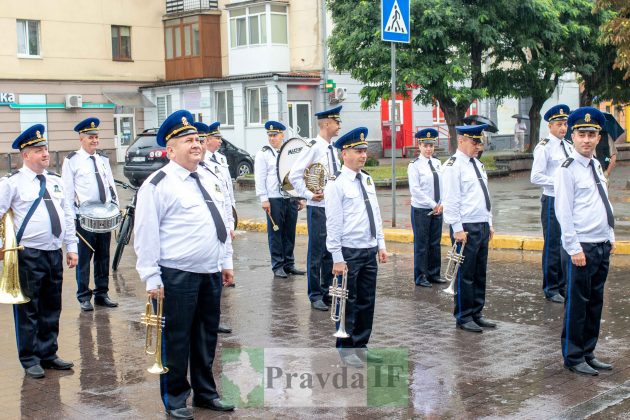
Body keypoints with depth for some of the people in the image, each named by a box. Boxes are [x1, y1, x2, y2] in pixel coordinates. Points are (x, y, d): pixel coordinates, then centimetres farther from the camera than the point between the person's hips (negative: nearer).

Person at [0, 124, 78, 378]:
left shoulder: (55, 181, 10)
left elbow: (67, 215, 15)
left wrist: (71, 247, 12)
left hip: (55, 253, 6)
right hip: (29, 256, -6)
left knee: (52, 309, 14)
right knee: (28, 310, 3)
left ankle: (48, 355, 27)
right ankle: (30, 360, 15)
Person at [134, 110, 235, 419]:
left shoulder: (210, 180, 14)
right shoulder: (158, 184, -10)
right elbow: (146, 234, -11)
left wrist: (226, 262, 17)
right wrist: (152, 277, -13)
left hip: (211, 274, 7)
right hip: (177, 276, -7)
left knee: (206, 337, 16)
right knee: (176, 339, 3)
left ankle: (205, 393, 31)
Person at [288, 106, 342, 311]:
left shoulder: (332, 149, 12)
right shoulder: (313, 147, -14)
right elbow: (294, 176, -16)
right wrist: (309, 194, -17)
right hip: (318, 208, -8)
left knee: (331, 252, 13)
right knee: (316, 253, 1)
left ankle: (328, 292, 24)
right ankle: (315, 296, 10)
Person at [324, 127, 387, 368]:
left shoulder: (367, 180, 10)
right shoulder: (336, 184, -11)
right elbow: (333, 223, -13)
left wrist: (381, 245, 13)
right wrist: (337, 258, -14)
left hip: (370, 251, 7)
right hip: (349, 253, -7)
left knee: (367, 302, 13)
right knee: (348, 303, 4)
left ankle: (361, 346, 26)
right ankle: (346, 349, 17)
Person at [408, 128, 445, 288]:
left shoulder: (437, 163, 8)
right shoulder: (414, 165, -8)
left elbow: (443, 185, 10)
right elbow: (415, 190, -14)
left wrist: (441, 204, -3)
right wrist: (433, 205, -13)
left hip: (437, 210, 5)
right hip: (421, 210, -5)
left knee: (435, 243, 10)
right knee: (421, 245, 1)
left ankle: (433, 274, 21)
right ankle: (420, 277, 10)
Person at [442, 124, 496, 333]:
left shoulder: (478, 164, 16)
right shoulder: (453, 166, -11)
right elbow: (450, 200, -15)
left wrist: (489, 223, 18)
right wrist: (458, 229, -18)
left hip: (482, 226, 8)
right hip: (466, 228, -8)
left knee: (480, 274, 13)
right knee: (465, 275, -1)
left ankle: (476, 314, 23)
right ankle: (463, 318, 9)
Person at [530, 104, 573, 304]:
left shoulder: (569, 147, 11)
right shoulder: (544, 147, -11)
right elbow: (536, 177, -15)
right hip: (553, 201, -7)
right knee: (553, 247, 1)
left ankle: (563, 286, 25)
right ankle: (551, 289, 13)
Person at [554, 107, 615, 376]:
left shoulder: (596, 166, 13)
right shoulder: (568, 169, -11)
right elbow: (563, 212, -15)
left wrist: (610, 238, 16)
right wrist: (575, 248, -17)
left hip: (602, 246, 8)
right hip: (581, 248, -8)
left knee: (595, 302, 14)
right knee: (577, 304, 1)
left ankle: (588, 353, 25)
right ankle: (573, 358, 12)